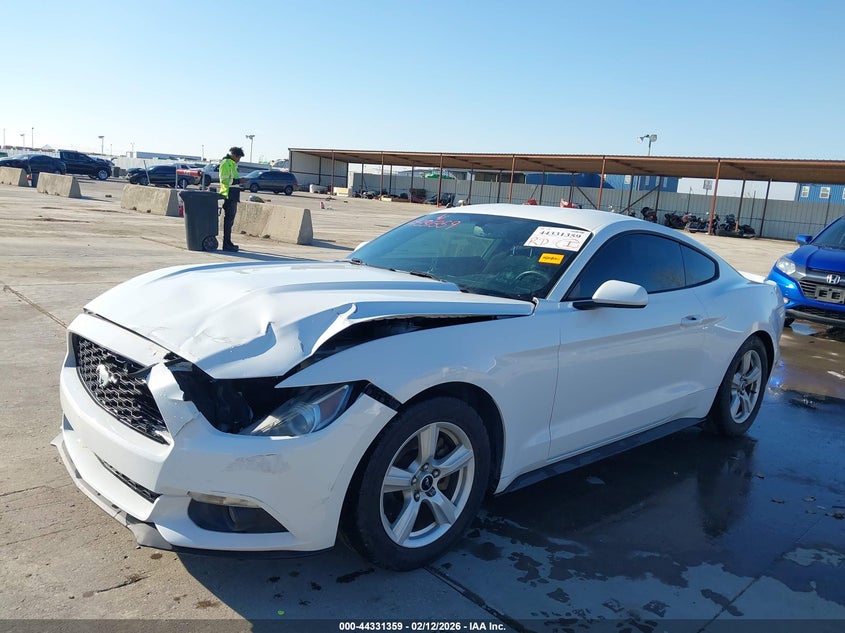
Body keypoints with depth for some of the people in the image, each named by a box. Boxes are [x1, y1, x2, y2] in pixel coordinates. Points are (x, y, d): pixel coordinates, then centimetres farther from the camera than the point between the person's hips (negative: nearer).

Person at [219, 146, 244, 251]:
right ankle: (226, 244, -8)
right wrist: (238, 180, -20)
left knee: (230, 219, 14)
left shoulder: (232, 164, 22)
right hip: (229, 195, -10)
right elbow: (225, 180, -19)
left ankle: (228, 243, 21)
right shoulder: (226, 163, -10)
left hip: (233, 196, 10)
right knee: (228, 219, -9)